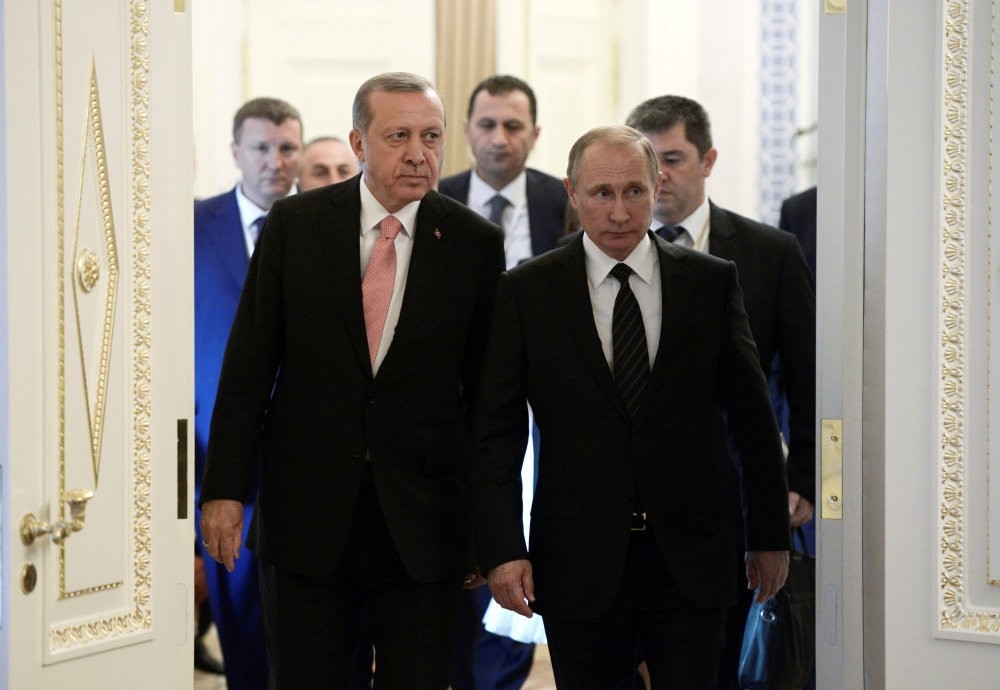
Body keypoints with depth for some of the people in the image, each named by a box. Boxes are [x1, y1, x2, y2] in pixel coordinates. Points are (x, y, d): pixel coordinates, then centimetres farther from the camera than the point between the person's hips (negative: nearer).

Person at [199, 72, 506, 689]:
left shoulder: (476, 243, -1)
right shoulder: (295, 224, 0)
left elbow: (487, 389, 3)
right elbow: (248, 364, 1)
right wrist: (226, 489, -4)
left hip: (424, 520, 0)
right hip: (307, 515, 0)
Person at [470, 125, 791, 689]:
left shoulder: (713, 282, 4)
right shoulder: (525, 292, 1)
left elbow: (752, 415, 8)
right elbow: (496, 432, -1)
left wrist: (770, 537, 8)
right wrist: (502, 551, -9)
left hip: (692, 561, 1)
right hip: (579, 566, -1)